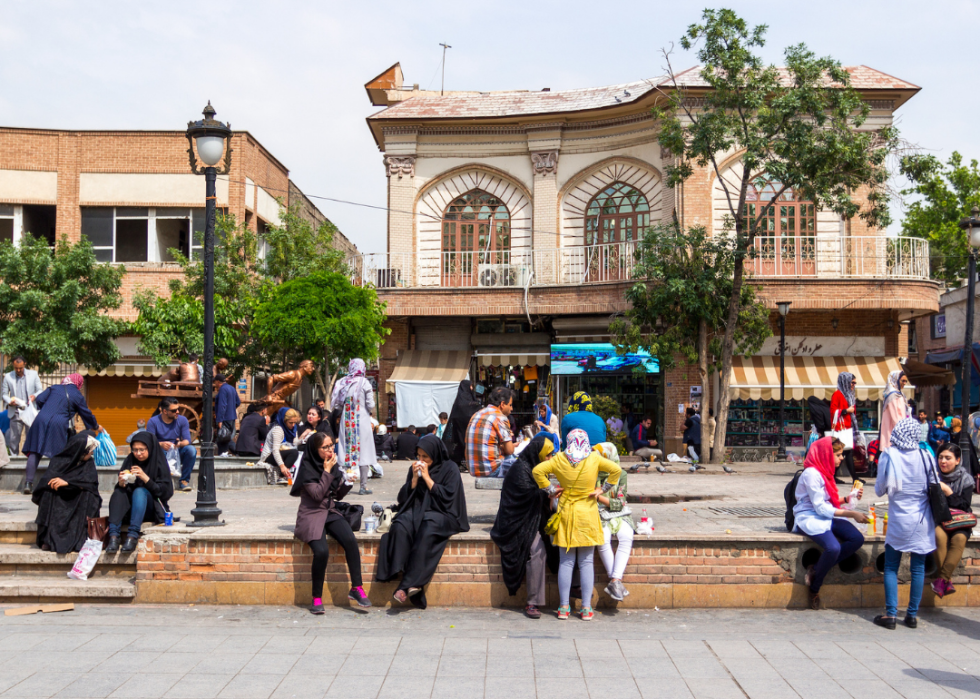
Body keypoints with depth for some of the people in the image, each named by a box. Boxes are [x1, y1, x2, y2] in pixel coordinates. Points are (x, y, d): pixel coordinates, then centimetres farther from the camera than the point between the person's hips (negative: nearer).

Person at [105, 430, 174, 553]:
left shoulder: (159, 463, -5)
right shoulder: (130, 461, 4)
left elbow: (167, 492, -12)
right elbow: (120, 489, 4)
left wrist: (145, 478, -23)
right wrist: (121, 483, -20)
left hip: (153, 510, -3)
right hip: (130, 509, 4)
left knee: (140, 491, -31)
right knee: (118, 493, -23)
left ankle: (132, 536, -45)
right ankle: (113, 536, -39)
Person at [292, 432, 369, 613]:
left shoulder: (334, 465, 9)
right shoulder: (307, 468, -8)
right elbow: (318, 494, -16)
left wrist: (347, 482, -3)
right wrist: (327, 471, -15)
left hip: (331, 513, 5)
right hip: (311, 515, -5)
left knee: (350, 540, -25)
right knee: (321, 551, -29)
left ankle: (356, 588, -18)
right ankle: (317, 598, -12)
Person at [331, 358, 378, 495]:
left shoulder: (342, 383, 3)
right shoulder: (364, 383, -7)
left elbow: (335, 403, 4)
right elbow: (370, 405, -8)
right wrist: (371, 412, 12)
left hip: (346, 421, 3)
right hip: (362, 420, -3)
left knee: (347, 451, 9)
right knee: (363, 451, 1)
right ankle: (363, 486, 0)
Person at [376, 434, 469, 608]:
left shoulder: (450, 468, 2)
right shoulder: (415, 468, 15)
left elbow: (447, 497, -8)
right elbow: (404, 497, 11)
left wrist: (427, 477, -9)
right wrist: (415, 478, -3)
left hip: (440, 513, -4)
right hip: (416, 510, 4)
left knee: (426, 532, -38)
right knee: (400, 527, -31)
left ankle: (407, 585, -38)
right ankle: (413, 585, -38)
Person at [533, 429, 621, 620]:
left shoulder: (560, 459, -3)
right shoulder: (594, 458, -4)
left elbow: (537, 470, -10)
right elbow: (616, 470, -8)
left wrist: (550, 489, -3)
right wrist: (603, 489, -3)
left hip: (566, 513, 1)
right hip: (588, 515, 0)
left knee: (566, 562, 6)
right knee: (586, 562, 5)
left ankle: (564, 607, 7)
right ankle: (586, 608, 6)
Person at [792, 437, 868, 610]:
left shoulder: (825, 472, 16)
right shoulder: (811, 474, -15)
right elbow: (820, 507, -18)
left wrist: (850, 497, 4)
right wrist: (852, 514, -17)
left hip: (827, 517, 9)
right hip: (809, 518, -9)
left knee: (857, 539, -17)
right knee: (833, 548, -34)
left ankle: (816, 570, -8)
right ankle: (814, 588, -11)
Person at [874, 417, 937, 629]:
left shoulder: (888, 457, -10)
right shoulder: (926, 457, -5)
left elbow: (879, 490, -3)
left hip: (899, 521, -2)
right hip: (922, 520, 2)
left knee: (891, 567, 7)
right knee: (918, 568, 8)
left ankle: (891, 614, 2)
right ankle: (912, 615, 11)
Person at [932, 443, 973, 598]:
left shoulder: (965, 479, 0)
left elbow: (965, 505, -8)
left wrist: (947, 490, -17)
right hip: (937, 520, 0)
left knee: (959, 538, -32)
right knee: (940, 536, -33)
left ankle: (941, 579, -28)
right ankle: (947, 581, -26)